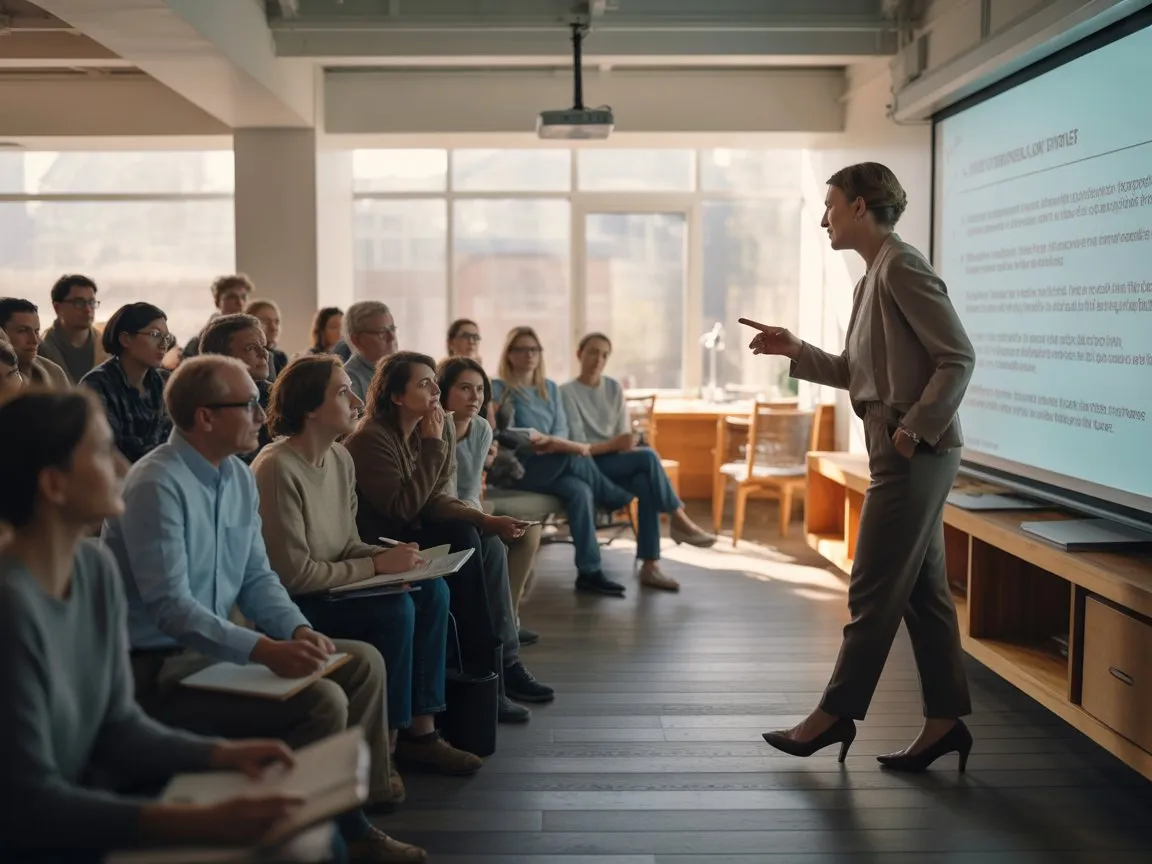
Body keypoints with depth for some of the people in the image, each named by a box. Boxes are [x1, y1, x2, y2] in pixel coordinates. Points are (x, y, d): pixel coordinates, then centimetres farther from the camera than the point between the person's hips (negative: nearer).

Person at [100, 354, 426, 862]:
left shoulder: (238, 476, 5)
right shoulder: (156, 485, -21)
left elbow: (257, 576, 8)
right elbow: (169, 606, -27)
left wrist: (297, 629, -10)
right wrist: (264, 650, -34)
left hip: (216, 644, 9)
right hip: (159, 664, -9)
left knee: (364, 662, 3)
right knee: (322, 700, -23)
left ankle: (352, 821, 11)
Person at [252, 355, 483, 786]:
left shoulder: (341, 458, 4)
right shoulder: (277, 468, -23)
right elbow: (294, 573, -24)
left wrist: (387, 557, -10)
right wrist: (377, 565, -19)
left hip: (332, 585, 9)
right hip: (293, 602, -9)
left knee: (432, 591, -5)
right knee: (395, 610, -24)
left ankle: (419, 729, 1)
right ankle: (383, 746, -8)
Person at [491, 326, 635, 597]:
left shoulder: (550, 388, 18)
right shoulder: (498, 389, 0)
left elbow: (561, 431, 8)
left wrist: (551, 443, -17)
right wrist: (563, 445, -19)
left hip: (553, 466, 5)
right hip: (515, 469, -5)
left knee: (580, 490, -29)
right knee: (574, 456, -32)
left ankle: (590, 572, -30)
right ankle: (618, 500, -10)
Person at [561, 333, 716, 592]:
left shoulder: (614, 388, 11)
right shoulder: (567, 392, -7)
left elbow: (625, 436, 5)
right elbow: (577, 446, -14)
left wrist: (627, 443, -17)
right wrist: (613, 445, -22)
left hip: (618, 462, 5)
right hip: (588, 466, -5)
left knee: (645, 484, -29)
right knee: (648, 457, -29)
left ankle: (650, 566, -30)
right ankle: (680, 520, -16)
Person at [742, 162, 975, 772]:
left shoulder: (901, 267, -12)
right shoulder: (872, 277, 17)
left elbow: (958, 357, -17)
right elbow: (856, 372, 20)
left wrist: (914, 428, -19)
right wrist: (795, 351, 10)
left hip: (915, 454, -10)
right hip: (901, 453, 10)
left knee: (874, 591, -1)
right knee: (921, 590, 12)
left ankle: (836, 714, 9)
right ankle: (945, 720, 20)